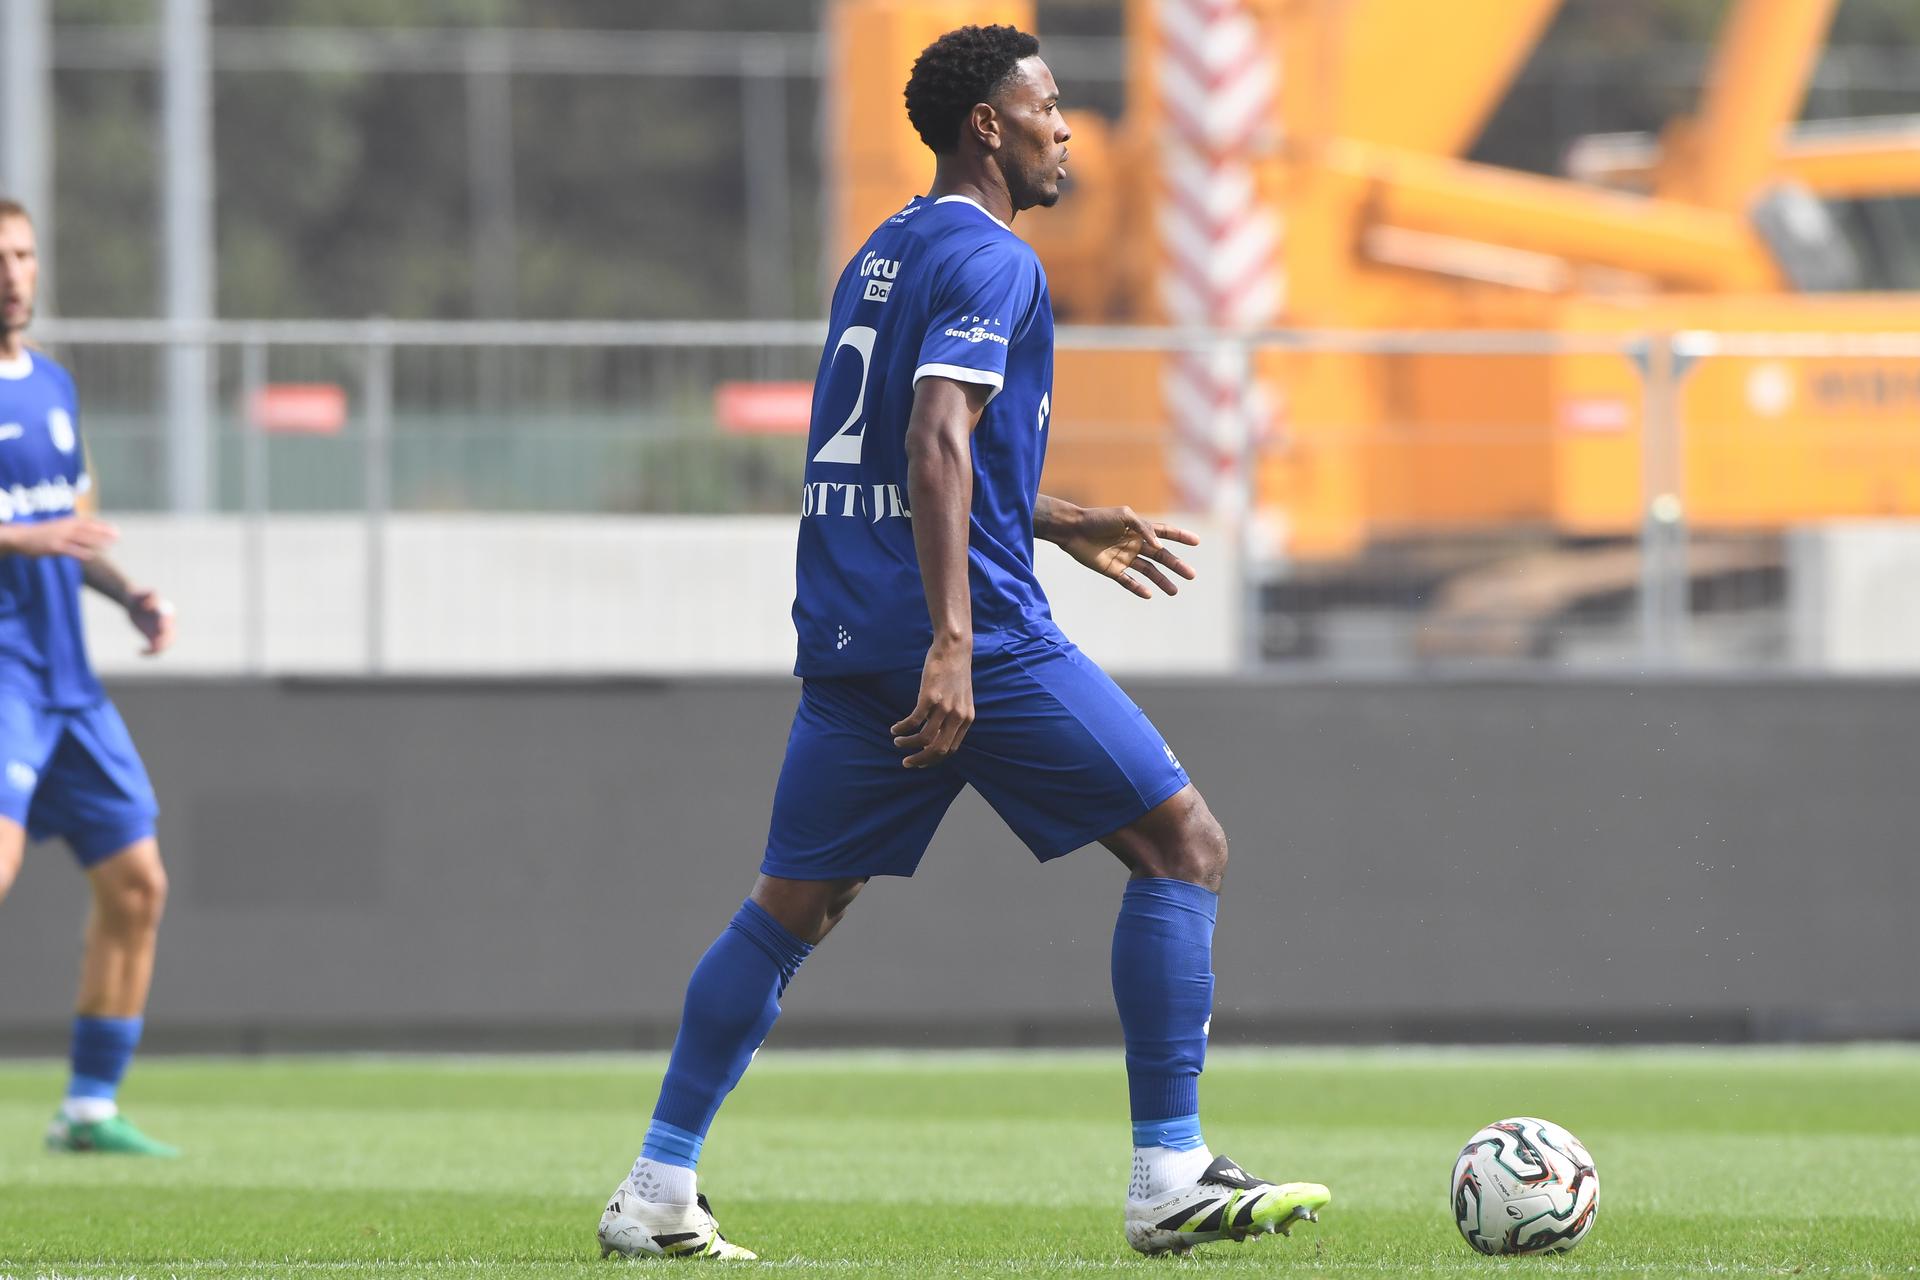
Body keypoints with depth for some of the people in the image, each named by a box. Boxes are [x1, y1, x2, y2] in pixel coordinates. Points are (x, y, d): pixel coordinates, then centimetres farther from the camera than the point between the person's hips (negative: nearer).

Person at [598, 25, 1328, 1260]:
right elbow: (936, 448, -22)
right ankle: (1173, 1180, -5)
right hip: (977, 636, -9)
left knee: (792, 910, 14)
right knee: (1185, 846, 0)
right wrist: (953, 645, -29)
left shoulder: (882, 256, 19)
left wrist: (1062, 525, 34)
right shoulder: (991, 262, -10)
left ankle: (657, 1192, 9)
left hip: (846, 642, 9)